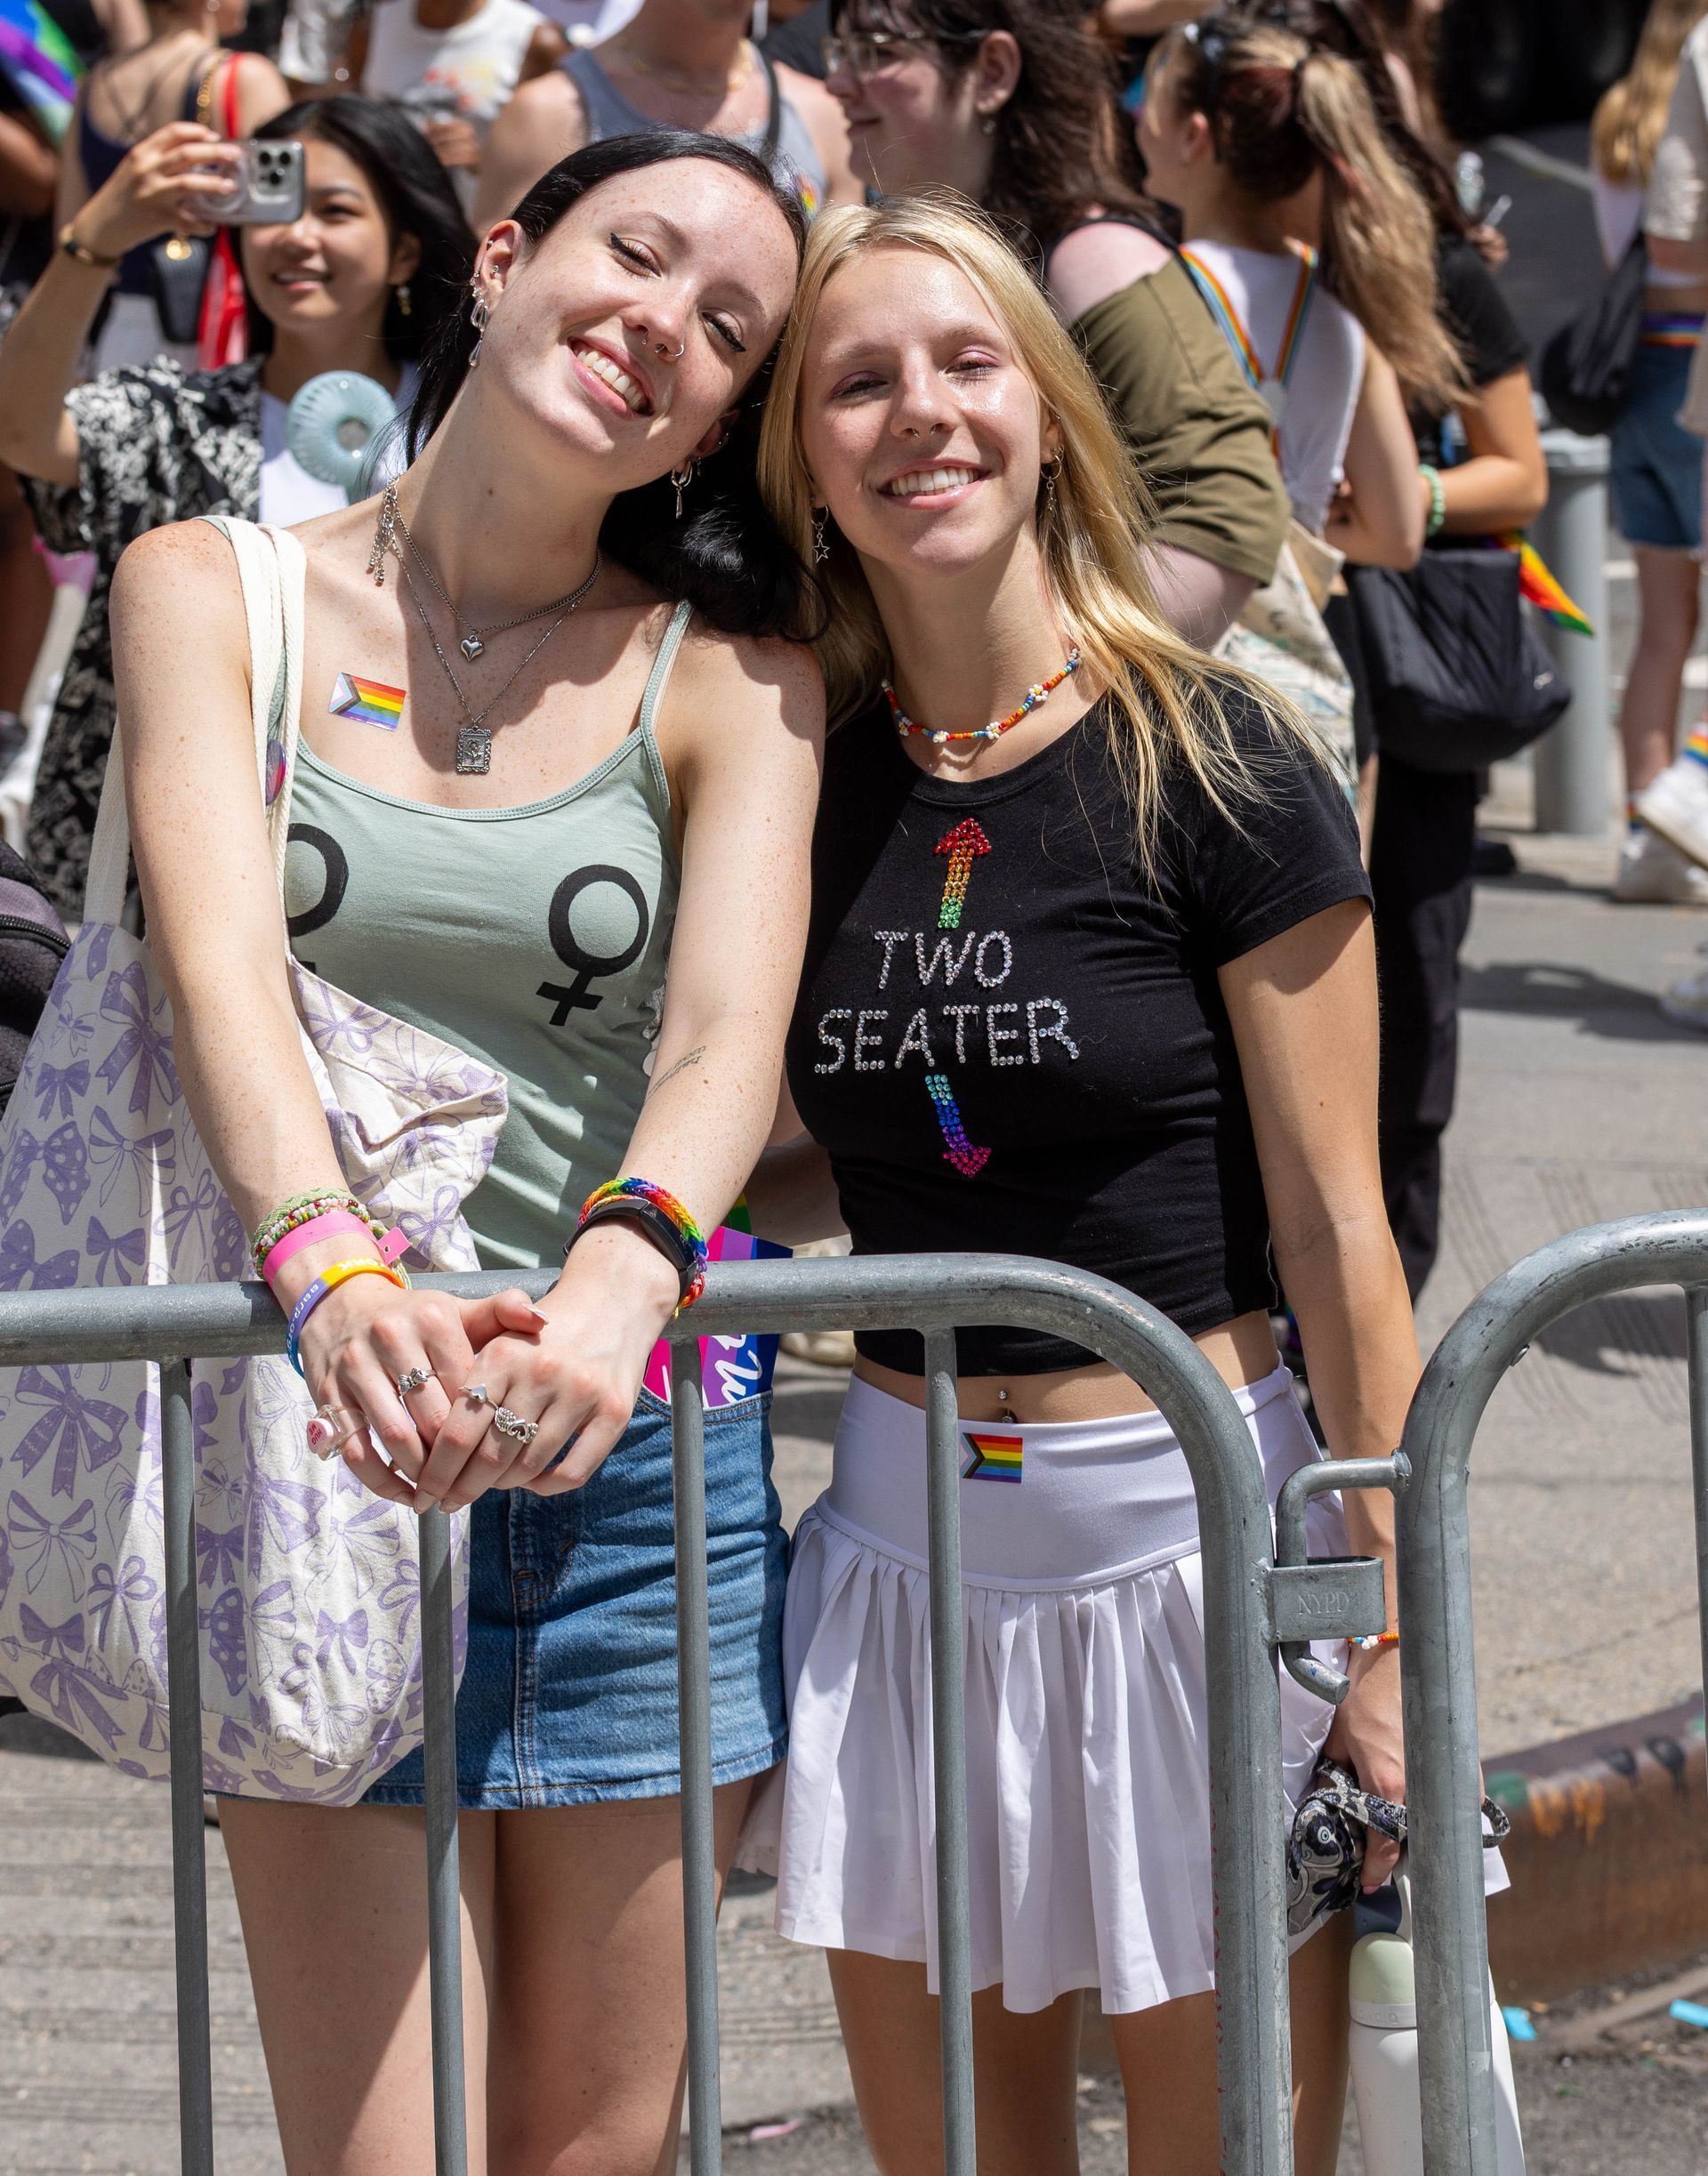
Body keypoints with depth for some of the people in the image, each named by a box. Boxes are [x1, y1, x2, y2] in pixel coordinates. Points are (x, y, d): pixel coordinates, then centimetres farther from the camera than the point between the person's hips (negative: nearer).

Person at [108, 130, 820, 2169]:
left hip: (631, 1438, 2)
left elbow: (729, 1026, -12)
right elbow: (222, 965, -14)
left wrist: (621, 1277, -34)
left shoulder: (726, 678, 4)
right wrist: (334, 1271, -34)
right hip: (314, 1426, -1)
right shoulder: (214, 593, 1)